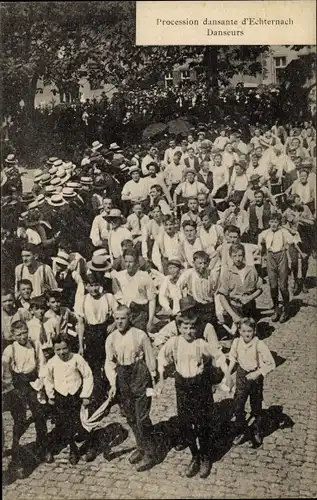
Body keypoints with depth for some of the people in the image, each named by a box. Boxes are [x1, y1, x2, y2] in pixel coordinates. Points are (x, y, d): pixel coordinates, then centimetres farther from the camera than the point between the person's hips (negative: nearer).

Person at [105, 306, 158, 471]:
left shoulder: (140, 335, -12)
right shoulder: (111, 338, 0)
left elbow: (150, 358, -5)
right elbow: (109, 362, 2)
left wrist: (153, 380, -2)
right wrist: (113, 383, -8)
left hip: (140, 374, -5)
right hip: (122, 376, 5)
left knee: (142, 417, -4)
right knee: (130, 416, 15)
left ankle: (150, 453, 10)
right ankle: (141, 447, 34)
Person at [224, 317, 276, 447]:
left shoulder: (259, 344, -23)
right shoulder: (236, 342, -11)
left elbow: (271, 364, -18)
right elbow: (232, 358, 7)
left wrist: (257, 373, -25)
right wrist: (228, 373, 3)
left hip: (255, 377, -3)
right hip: (241, 376, 3)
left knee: (256, 407, 13)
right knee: (237, 407, 4)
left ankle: (257, 432, 35)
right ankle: (241, 431, 26)